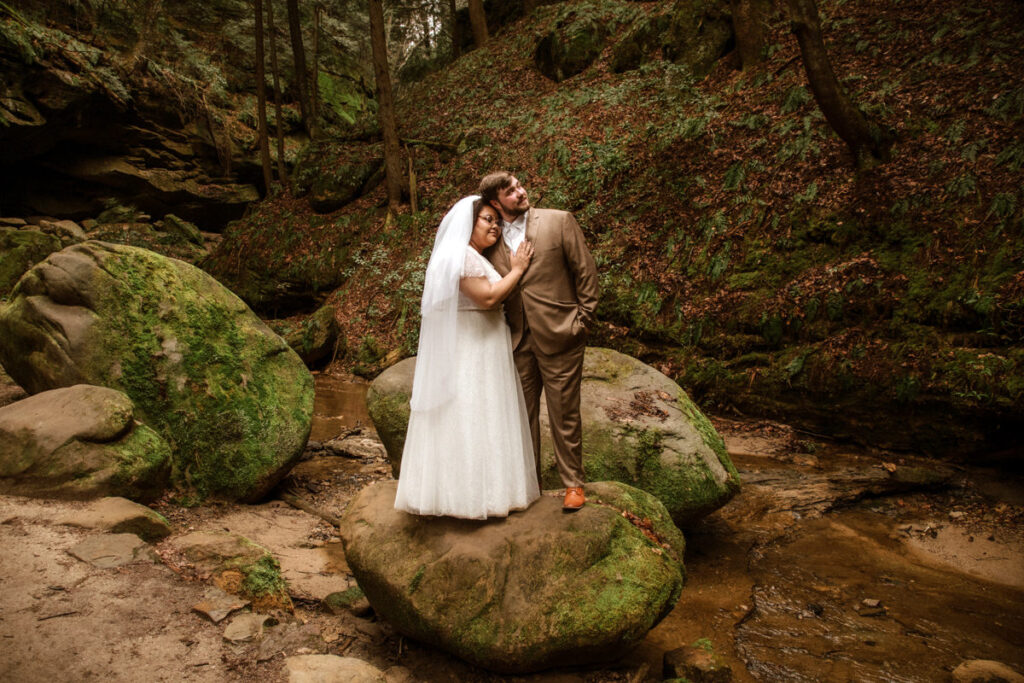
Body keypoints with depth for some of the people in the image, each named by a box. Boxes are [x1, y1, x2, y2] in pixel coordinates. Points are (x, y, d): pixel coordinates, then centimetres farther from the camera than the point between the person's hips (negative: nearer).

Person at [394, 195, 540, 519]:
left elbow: (497, 298, 16)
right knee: (467, 417, -5)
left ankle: (480, 489, 22)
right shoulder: (461, 254, -14)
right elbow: (488, 297, -22)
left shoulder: (478, 257, 18)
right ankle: (467, 496, 3)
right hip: (469, 354, -10)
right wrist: (517, 270, -12)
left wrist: (513, 268, 11)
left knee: (479, 417, 13)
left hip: (481, 351, 10)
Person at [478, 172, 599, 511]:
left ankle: (573, 483, 20)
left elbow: (586, 272, -1)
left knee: (564, 416, 4)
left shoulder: (559, 221, -2)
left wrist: (582, 321, -4)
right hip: (517, 342, 4)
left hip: (559, 338, -3)